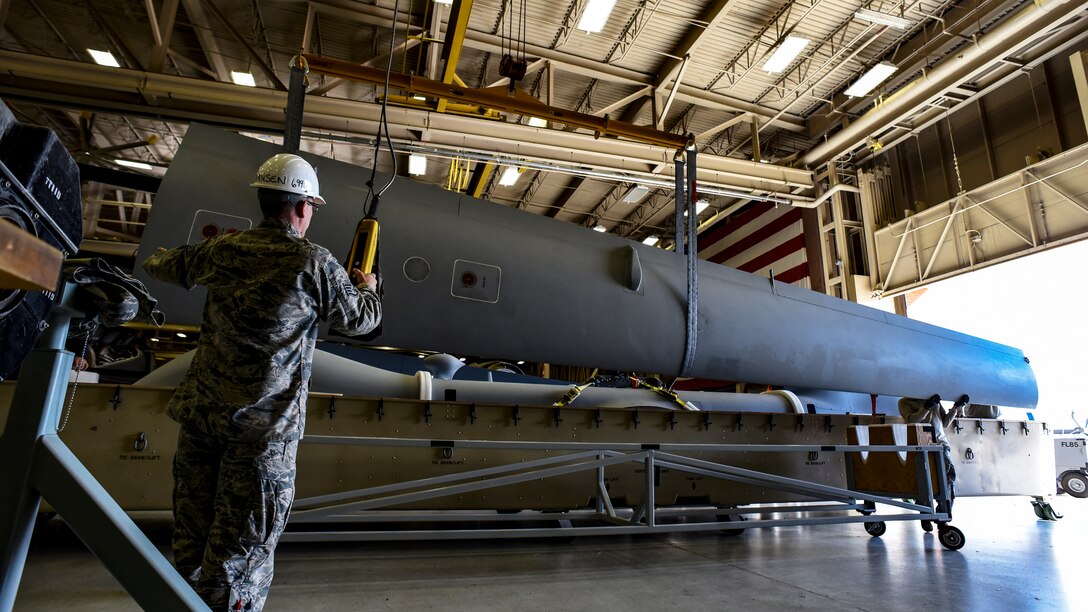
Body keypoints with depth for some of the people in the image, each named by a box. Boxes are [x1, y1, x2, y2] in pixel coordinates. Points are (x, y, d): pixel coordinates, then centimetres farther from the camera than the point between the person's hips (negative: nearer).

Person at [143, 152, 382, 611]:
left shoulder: (221, 250, 2)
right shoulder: (315, 264, -11)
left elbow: (161, 267, 22)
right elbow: (359, 319, 1)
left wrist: (161, 256, 46)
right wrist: (368, 289, 23)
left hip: (202, 409, 6)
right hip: (264, 424, -5)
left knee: (193, 521, 21)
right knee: (243, 538, 8)